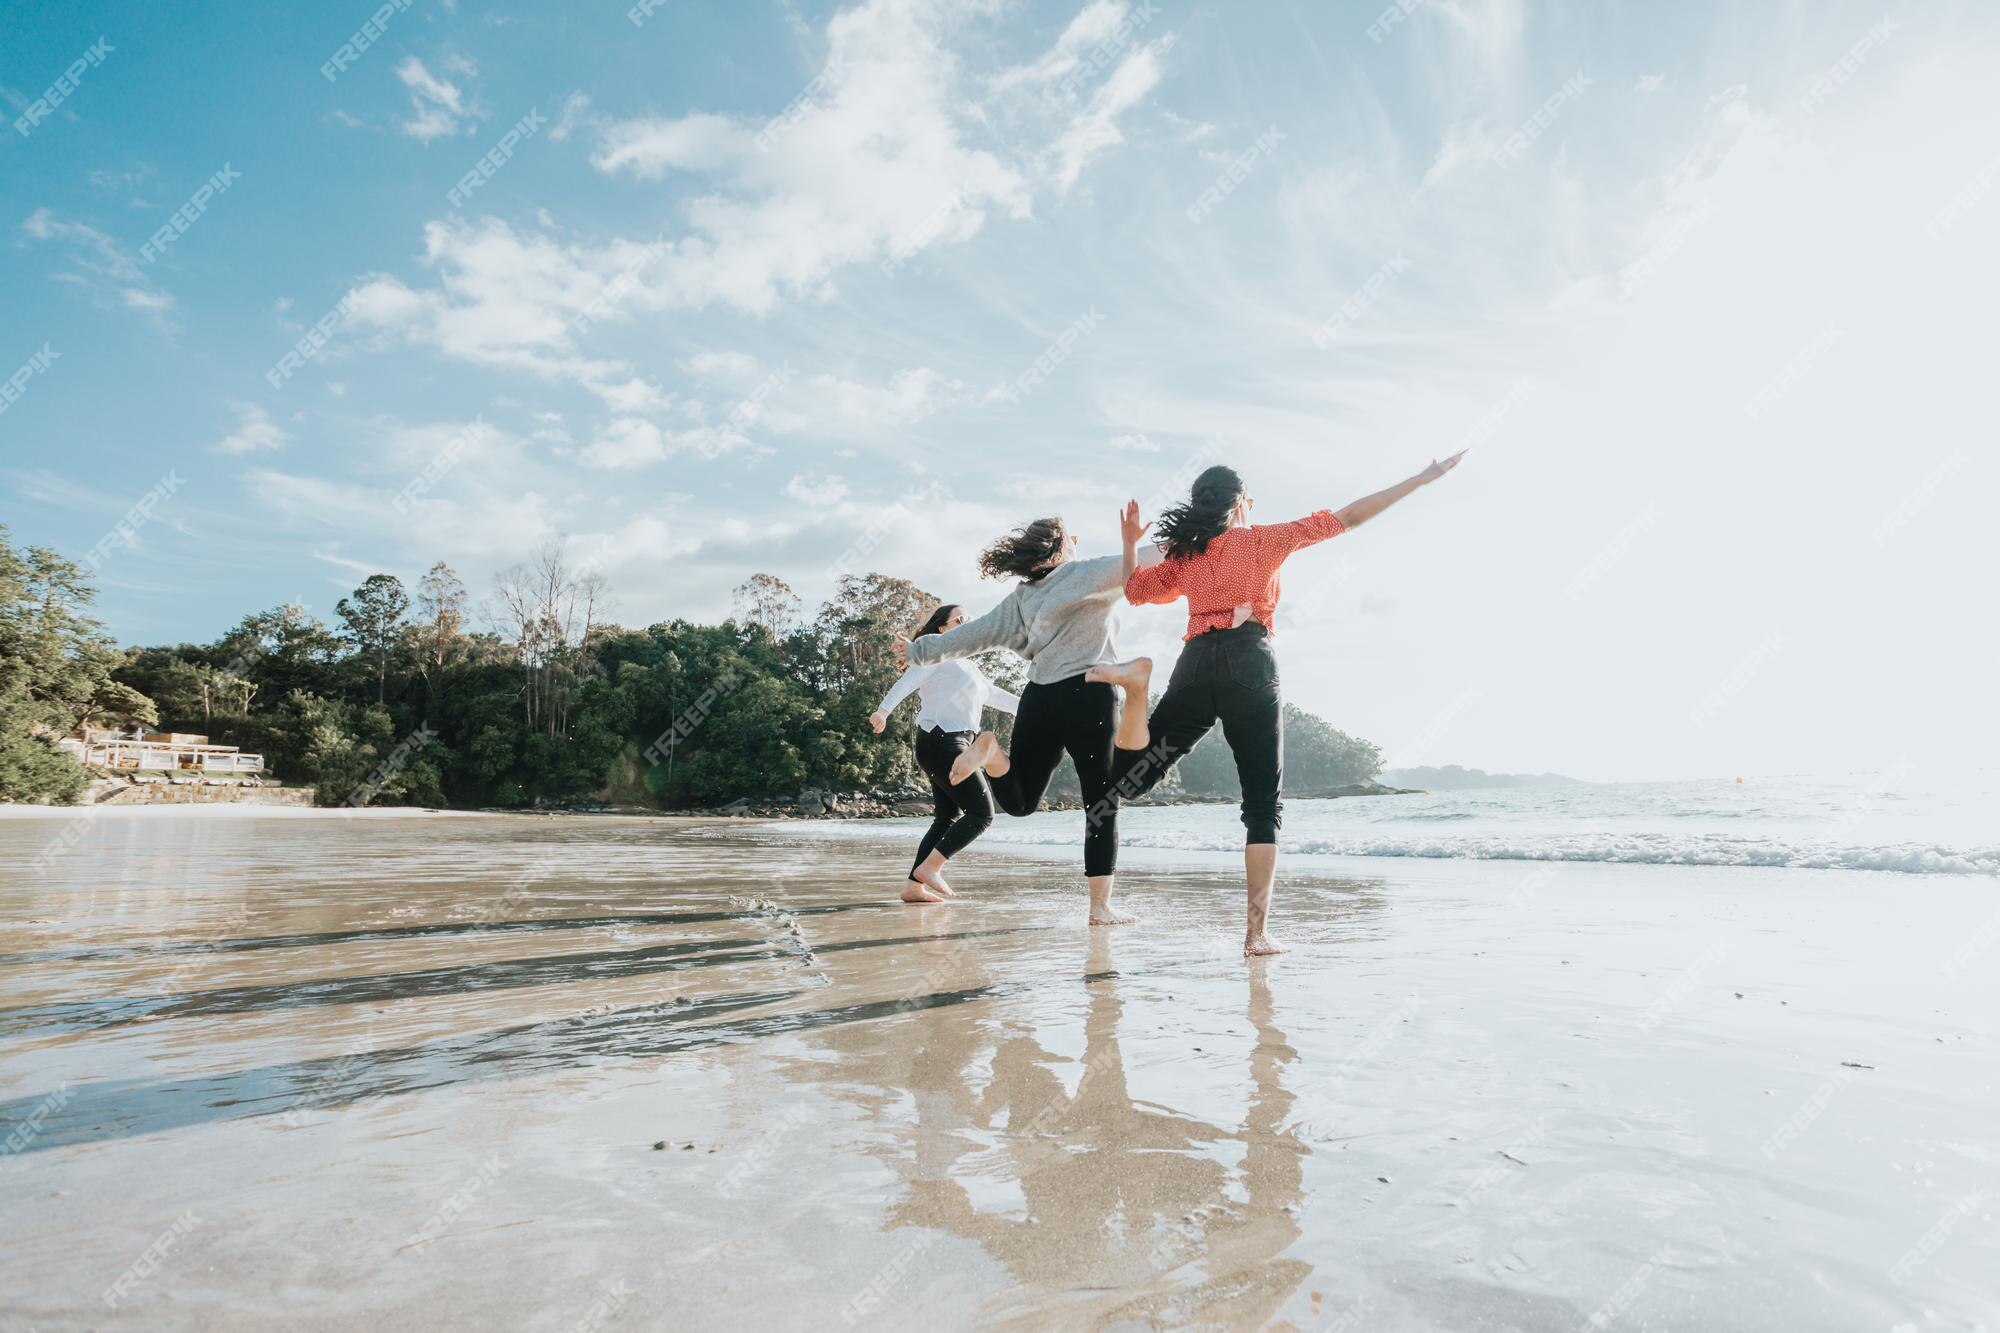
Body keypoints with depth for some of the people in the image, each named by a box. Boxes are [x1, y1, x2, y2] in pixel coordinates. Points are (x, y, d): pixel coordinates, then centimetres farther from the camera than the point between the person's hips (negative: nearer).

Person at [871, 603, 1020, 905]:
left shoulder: (965, 666, 25)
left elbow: (995, 695, 32)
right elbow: (906, 682, -19)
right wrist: (884, 710, -35)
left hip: (952, 746, 10)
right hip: (942, 742, -10)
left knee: (949, 818, 9)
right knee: (982, 813, -11)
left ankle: (914, 887, 10)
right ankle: (929, 867, -10)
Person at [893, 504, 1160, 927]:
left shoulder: (1019, 599, 17)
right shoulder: (1087, 573, 5)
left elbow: (973, 633, 18)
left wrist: (919, 651, 27)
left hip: (1038, 699, 4)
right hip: (1088, 697, -4)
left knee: (1019, 802, 14)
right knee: (1101, 805, 4)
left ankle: (992, 749, -16)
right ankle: (1101, 906, 1)